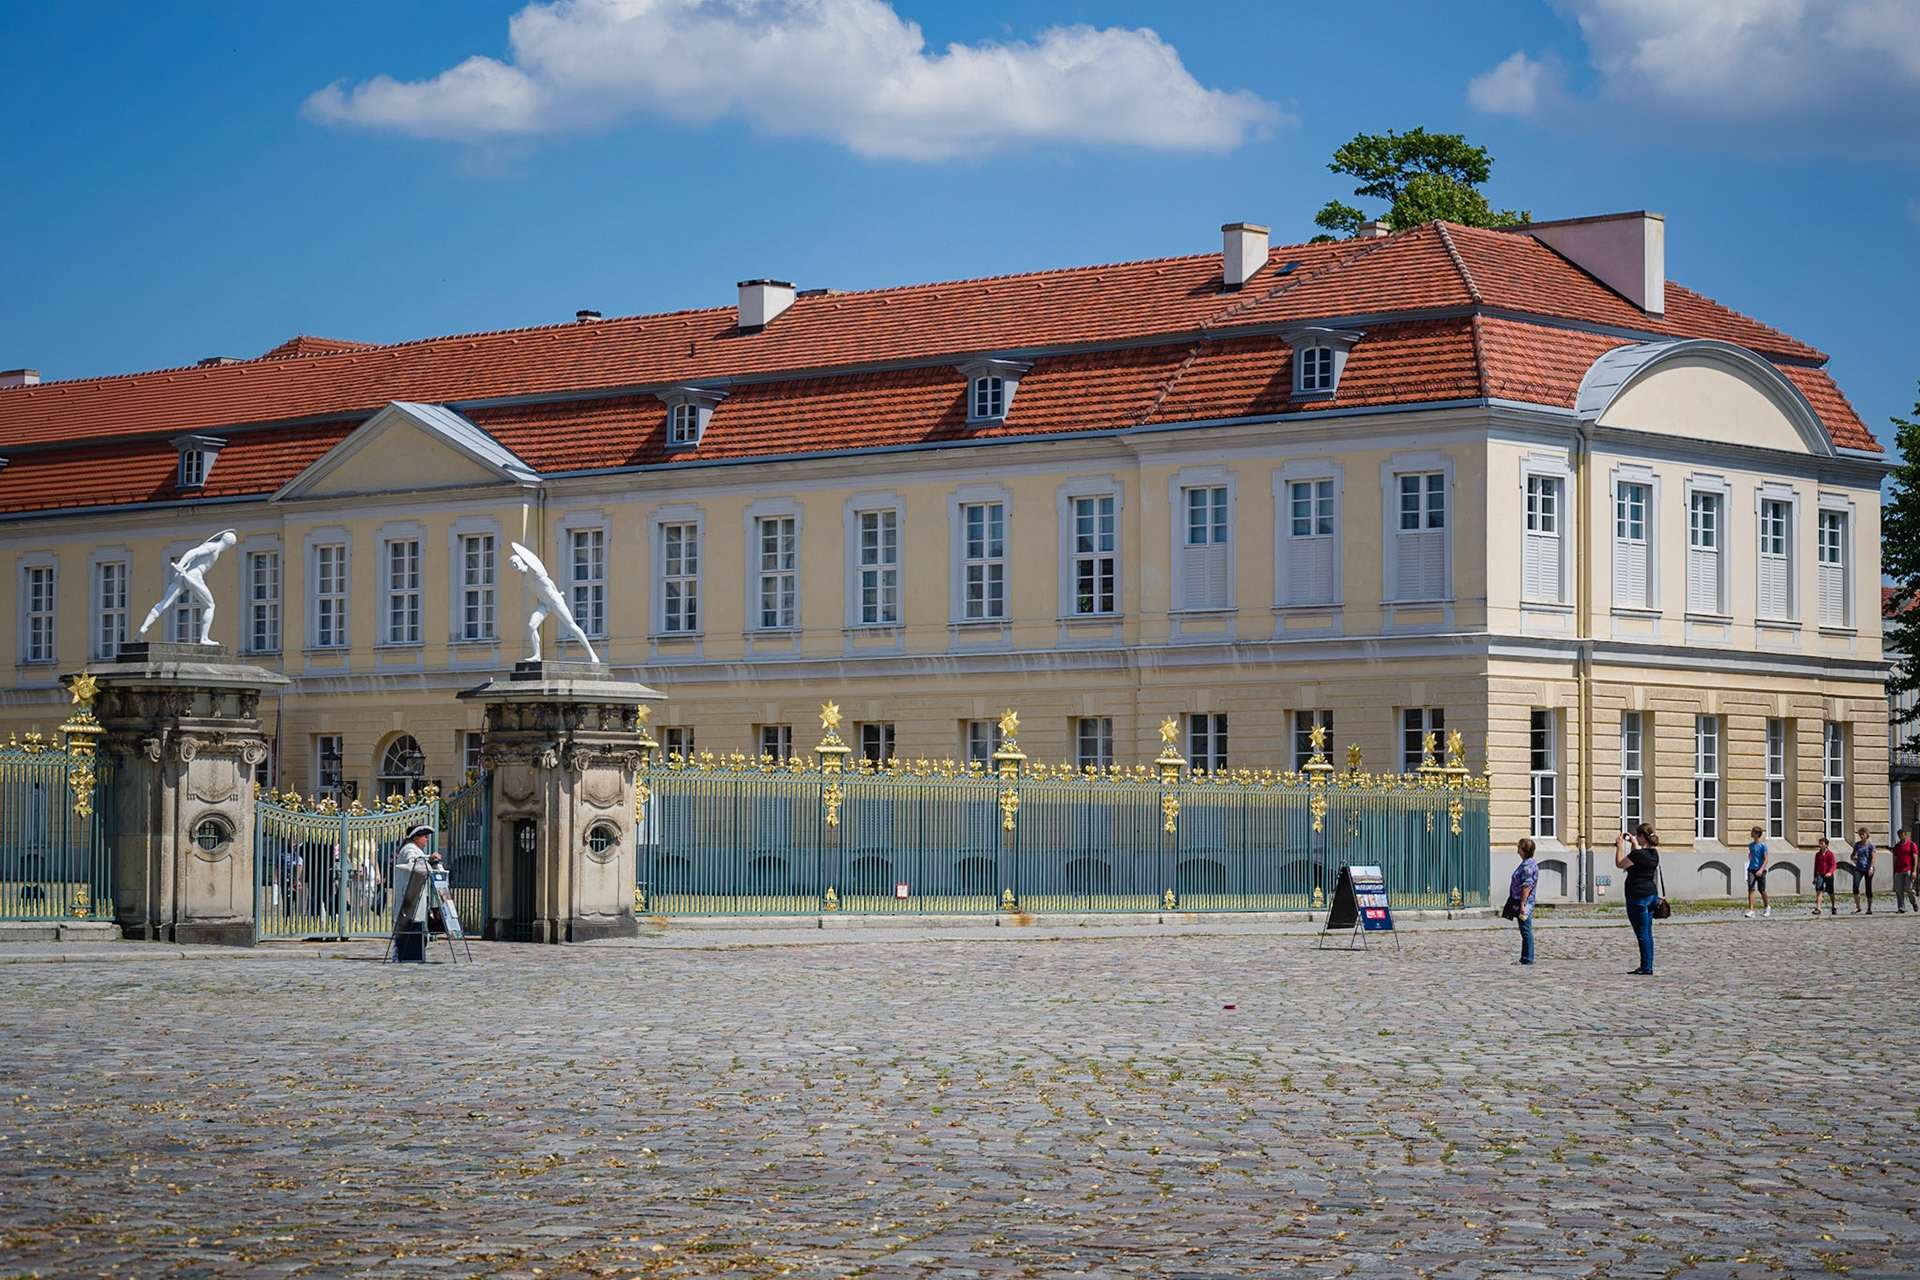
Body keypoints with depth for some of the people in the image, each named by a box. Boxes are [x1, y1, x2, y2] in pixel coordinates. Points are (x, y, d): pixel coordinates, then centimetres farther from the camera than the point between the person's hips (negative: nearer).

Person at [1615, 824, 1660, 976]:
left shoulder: (1639, 854, -19)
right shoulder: (1654, 853, 8)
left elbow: (1619, 863, -6)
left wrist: (1620, 845, 3)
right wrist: (1633, 843, 26)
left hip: (1638, 896, -9)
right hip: (1652, 894, 9)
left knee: (1642, 933, -5)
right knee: (1647, 933, 13)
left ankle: (1647, 968, -5)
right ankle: (1647, 967, 17)